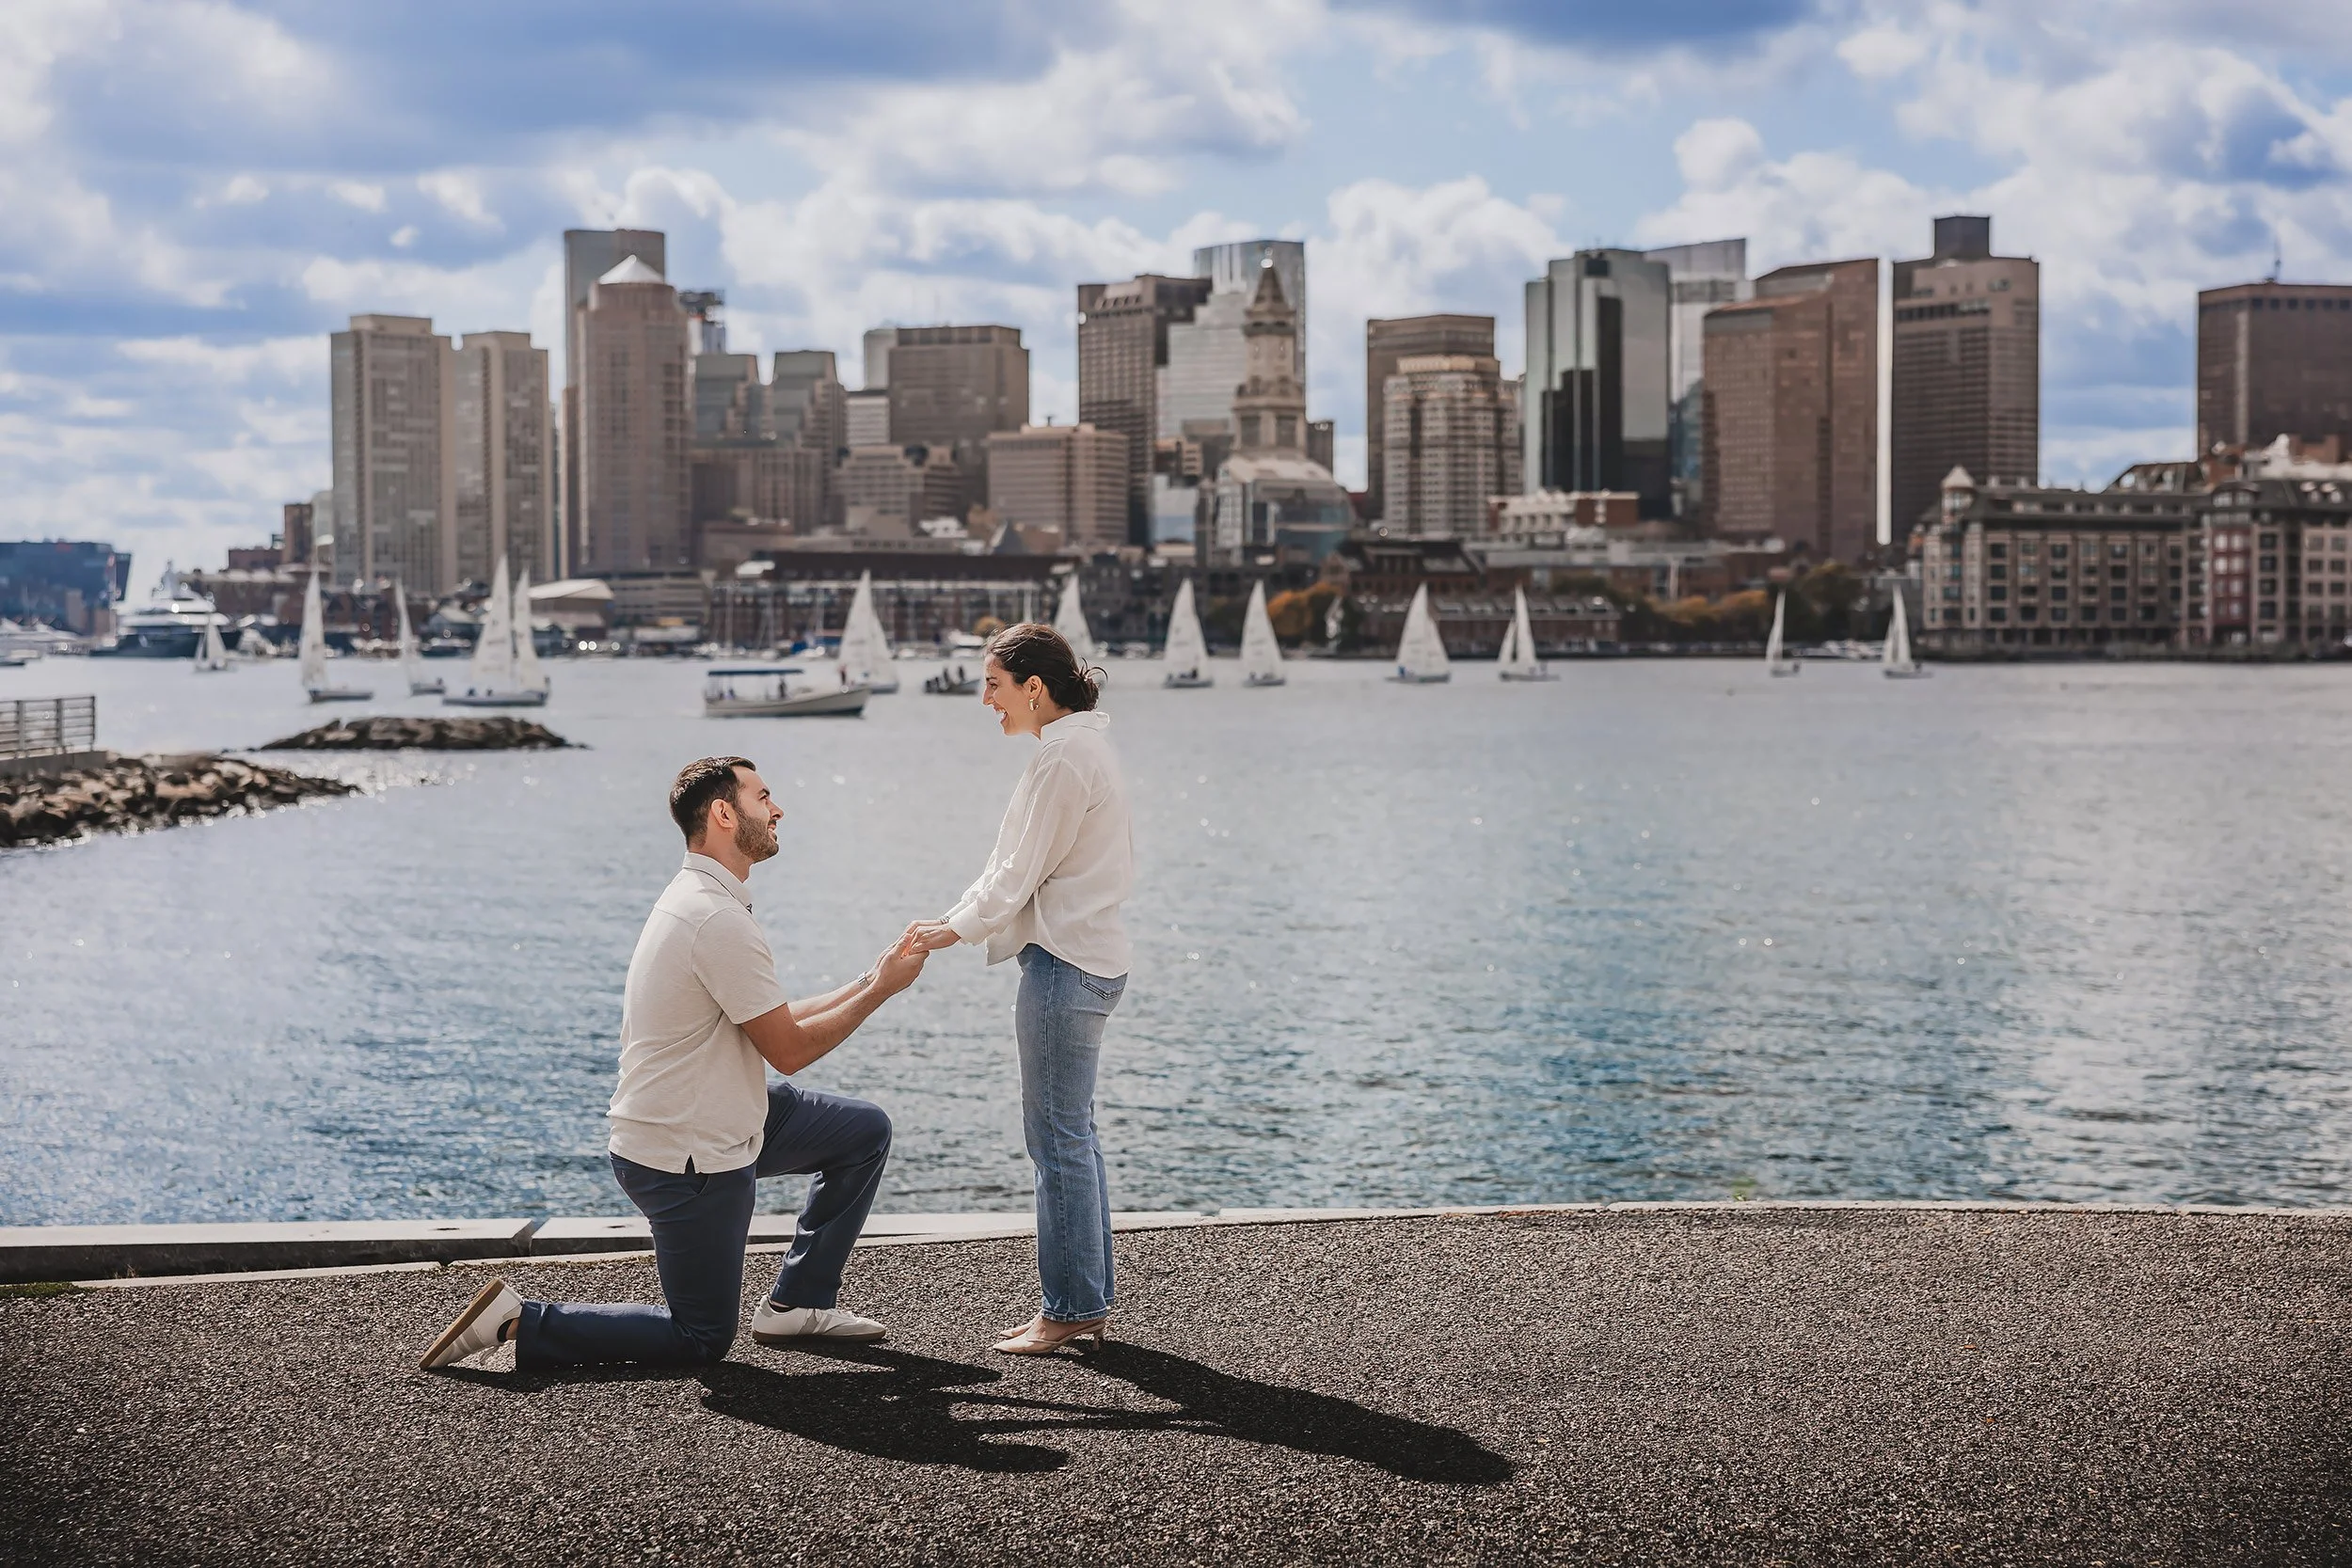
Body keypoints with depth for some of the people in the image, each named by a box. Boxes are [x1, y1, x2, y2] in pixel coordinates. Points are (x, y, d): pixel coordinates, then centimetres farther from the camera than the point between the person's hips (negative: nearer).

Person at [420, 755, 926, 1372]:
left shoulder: (696, 900, 10)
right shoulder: (720, 920, -24)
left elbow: (773, 1022, 14)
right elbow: (788, 1049, -18)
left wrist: (867, 982, 9)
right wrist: (880, 990, -8)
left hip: (719, 1124, 10)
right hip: (687, 1159, -10)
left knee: (864, 1131, 14)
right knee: (701, 1340, 2)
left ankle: (800, 1302, 19)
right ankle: (519, 1321, 1)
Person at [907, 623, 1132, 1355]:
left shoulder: (1064, 758, -16)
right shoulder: (1080, 745, 15)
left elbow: (1021, 872, -14)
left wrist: (957, 929, -3)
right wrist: (958, 915, 14)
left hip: (1065, 962, -10)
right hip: (1089, 957, 10)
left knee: (1058, 1138, -4)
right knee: (1072, 1135, 14)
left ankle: (1071, 1307, 1)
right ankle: (1089, 1302, 19)